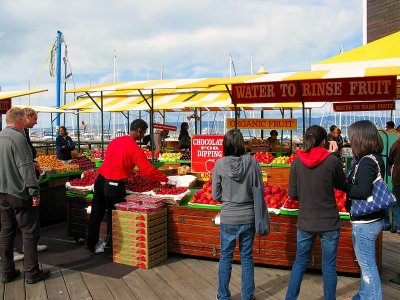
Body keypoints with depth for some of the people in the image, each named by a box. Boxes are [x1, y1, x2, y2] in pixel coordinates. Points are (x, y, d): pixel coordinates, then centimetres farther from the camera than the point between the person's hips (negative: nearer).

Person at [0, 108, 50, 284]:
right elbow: (26, 168, -21)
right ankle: (32, 273, 8)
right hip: (19, 194, -8)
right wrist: (35, 192, -18)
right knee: (30, 233, 2)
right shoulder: (18, 138, -17)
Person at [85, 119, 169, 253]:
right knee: (113, 217, 7)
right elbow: (148, 170, -17)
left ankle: (90, 244, 29)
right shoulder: (135, 149, -13)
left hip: (100, 180, 7)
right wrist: (165, 179, -7)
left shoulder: (115, 141, 8)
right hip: (114, 185, -7)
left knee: (96, 214, 17)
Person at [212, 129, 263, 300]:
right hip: (248, 217, 1)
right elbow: (260, 190, -1)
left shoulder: (220, 164, -12)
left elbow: (216, 195, -4)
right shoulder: (252, 162, -10)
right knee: (247, 257, 16)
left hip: (228, 218, -1)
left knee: (225, 257, 15)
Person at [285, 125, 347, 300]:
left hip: (305, 221, 3)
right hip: (329, 222, -3)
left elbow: (293, 194, -1)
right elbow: (343, 186, 4)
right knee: (329, 265, 12)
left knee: (300, 261, 19)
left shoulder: (297, 162, -5)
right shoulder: (332, 161, -12)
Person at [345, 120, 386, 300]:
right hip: (373, 218, 10)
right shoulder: (376, 158, 8)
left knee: (367, 264, 3)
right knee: (367, 262, 22)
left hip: (365, 221, -10)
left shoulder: (366, 161, -21)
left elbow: (363, 191, -28)